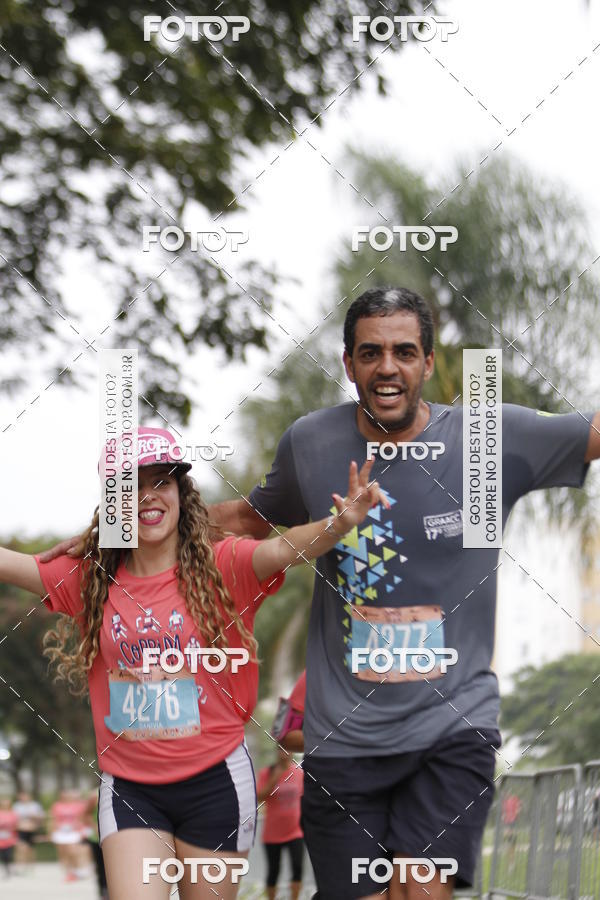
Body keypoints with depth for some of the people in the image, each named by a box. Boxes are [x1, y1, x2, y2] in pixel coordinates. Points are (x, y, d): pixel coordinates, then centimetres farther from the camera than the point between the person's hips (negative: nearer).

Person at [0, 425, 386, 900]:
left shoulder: (222, 567, -6)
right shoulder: (87, 578, 3)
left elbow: (285, 549, -24)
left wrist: (340, 523, -43)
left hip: (213, 781, -1)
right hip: (129, 787, 1)